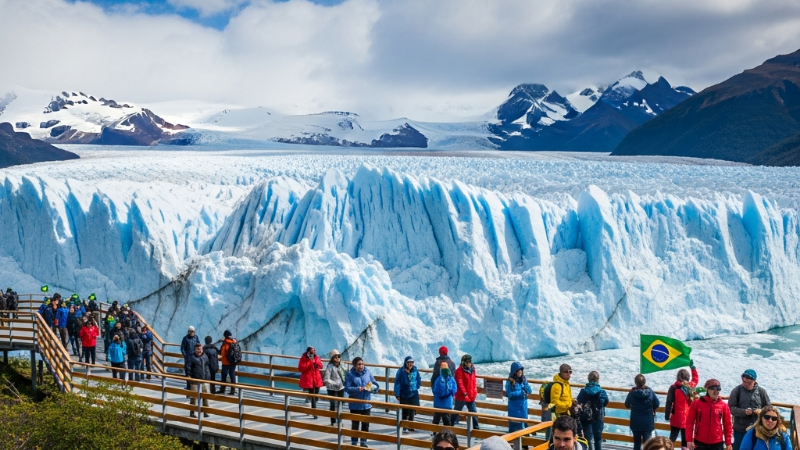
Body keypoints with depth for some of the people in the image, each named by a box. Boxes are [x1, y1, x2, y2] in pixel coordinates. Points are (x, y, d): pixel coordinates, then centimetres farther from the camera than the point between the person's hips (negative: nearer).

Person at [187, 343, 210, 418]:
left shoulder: (204, 356, 6)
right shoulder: (191, 356, -9)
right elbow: (188, 366, -12)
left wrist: (207, 375, 17)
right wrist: (189, 375, -19)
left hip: (204, 379, 5)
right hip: (194, 379, -4)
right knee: (193, 396, 4)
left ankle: (205, 411, 14)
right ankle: (192, 412, 14)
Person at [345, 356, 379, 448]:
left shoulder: (368, 372, 0)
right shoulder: (350, 374, -10)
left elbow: (375, 385, 4)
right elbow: (347, 388, -16)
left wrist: (371, 387, -18)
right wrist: (359, 389, -28)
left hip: (366, 404, 3)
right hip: (355, 404, -3)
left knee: (365, 424, 10)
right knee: (355, 424, 7)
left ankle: (363, 442, 24)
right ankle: (354, 442, 20)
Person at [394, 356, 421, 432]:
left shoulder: (415, 370, -4)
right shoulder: (401, 371, -16)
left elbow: (419, 379, 13)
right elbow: (397, 383, -13)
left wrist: (416, 387, 4)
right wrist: (397, 395, -13)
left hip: (414, 395, 4)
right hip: (404, 395, -4)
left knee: (412, 411, 13)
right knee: (405, 411, 2)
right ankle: (405, 427, 10)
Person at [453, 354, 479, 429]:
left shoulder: (472, 369, 7)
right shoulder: (460, 370, -14)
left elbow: (474, 381, 14)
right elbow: (460, 383, -18)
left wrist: (475, 393, 8)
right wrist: (464, 393, -22)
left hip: (471, 396, 6)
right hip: (461, 396, -6)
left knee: (474, 412, 8)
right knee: (457, 411, 7)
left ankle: (475, 427, 16)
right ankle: (451, 424, 19)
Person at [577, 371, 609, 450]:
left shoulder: (583, 391, -10)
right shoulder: (602, 392, -11)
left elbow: (578, 404, -8)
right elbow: (605, 402, 5)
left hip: (585, 418, 0)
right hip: (598, 418, 1)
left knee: (589, 439, 1)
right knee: (598, 438, 19)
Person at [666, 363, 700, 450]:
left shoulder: (674, 388, -8)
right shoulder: (691, 386, 0)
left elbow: (669, 403, -12)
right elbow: (696, 378, 23)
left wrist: (667, 415, -9)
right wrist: (692, 367, 28)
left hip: (676, 418, -1)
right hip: (688, 419, 1)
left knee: (672, 438, 6)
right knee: (685, 439, 6)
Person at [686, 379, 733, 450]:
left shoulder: (723, 405, -2)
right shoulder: (697, 403, -5)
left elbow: (727, 425, 3)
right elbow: (689, 422, -3)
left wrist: (728, 443, 3)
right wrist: (689, 440, -8)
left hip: (717, 443, 1)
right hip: (700, 442, -1)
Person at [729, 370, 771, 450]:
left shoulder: (761, 391, 1)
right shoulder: (737, 390, -3)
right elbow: (731, 407, -5)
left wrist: (762, 411, -14)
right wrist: (743, 412, -22)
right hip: (740, 429, -1)